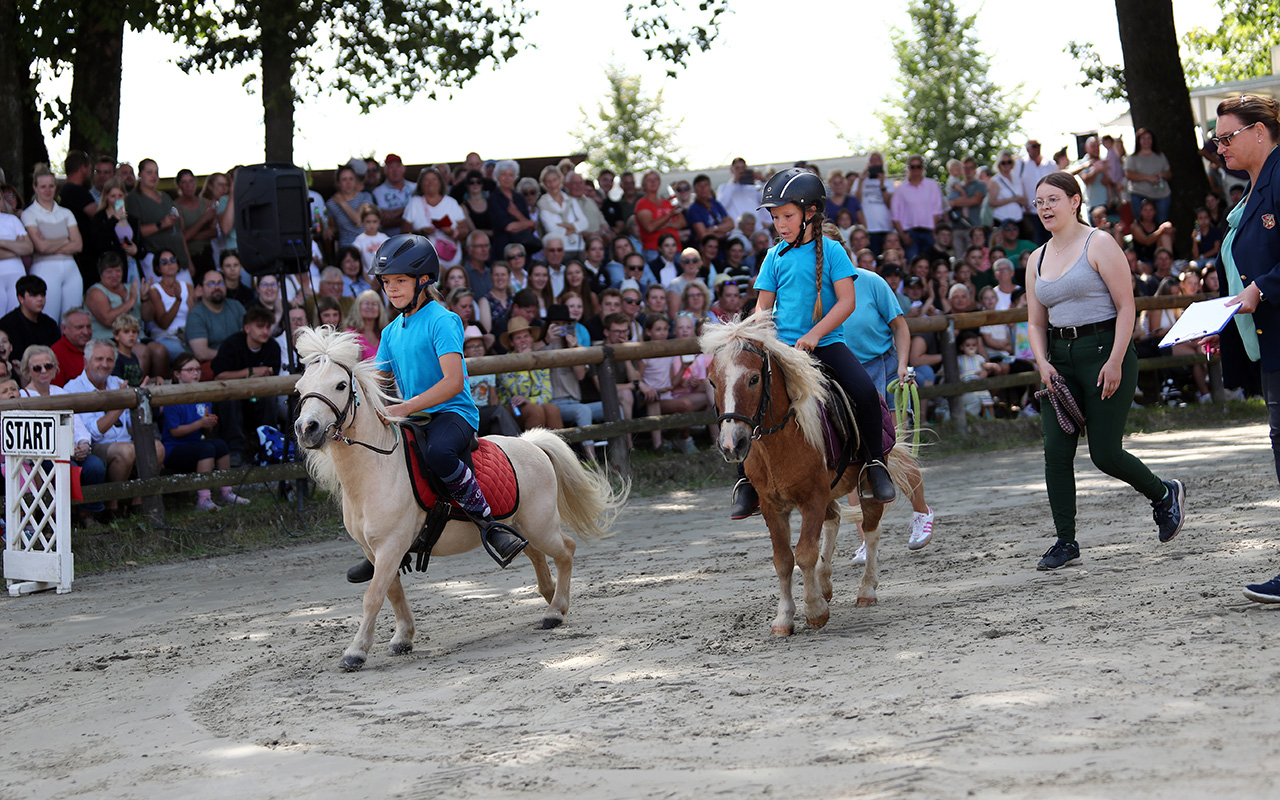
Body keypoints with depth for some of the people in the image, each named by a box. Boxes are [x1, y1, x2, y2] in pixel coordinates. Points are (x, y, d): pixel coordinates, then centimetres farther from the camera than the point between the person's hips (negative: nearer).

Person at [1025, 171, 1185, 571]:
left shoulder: (1099, 245, -6)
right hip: (1060, 358, 6)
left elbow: (1126, 306, -10)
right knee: (1056, 451, -4)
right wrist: (1043, 363, -2)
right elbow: (1036, 321, 16)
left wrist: (1115, 362, -18)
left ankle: (1165, 495, 21)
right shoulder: (1038, 259, 12)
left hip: (1104, 350, -6)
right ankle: (1065, 541, 3)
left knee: (1105, 454, -6)